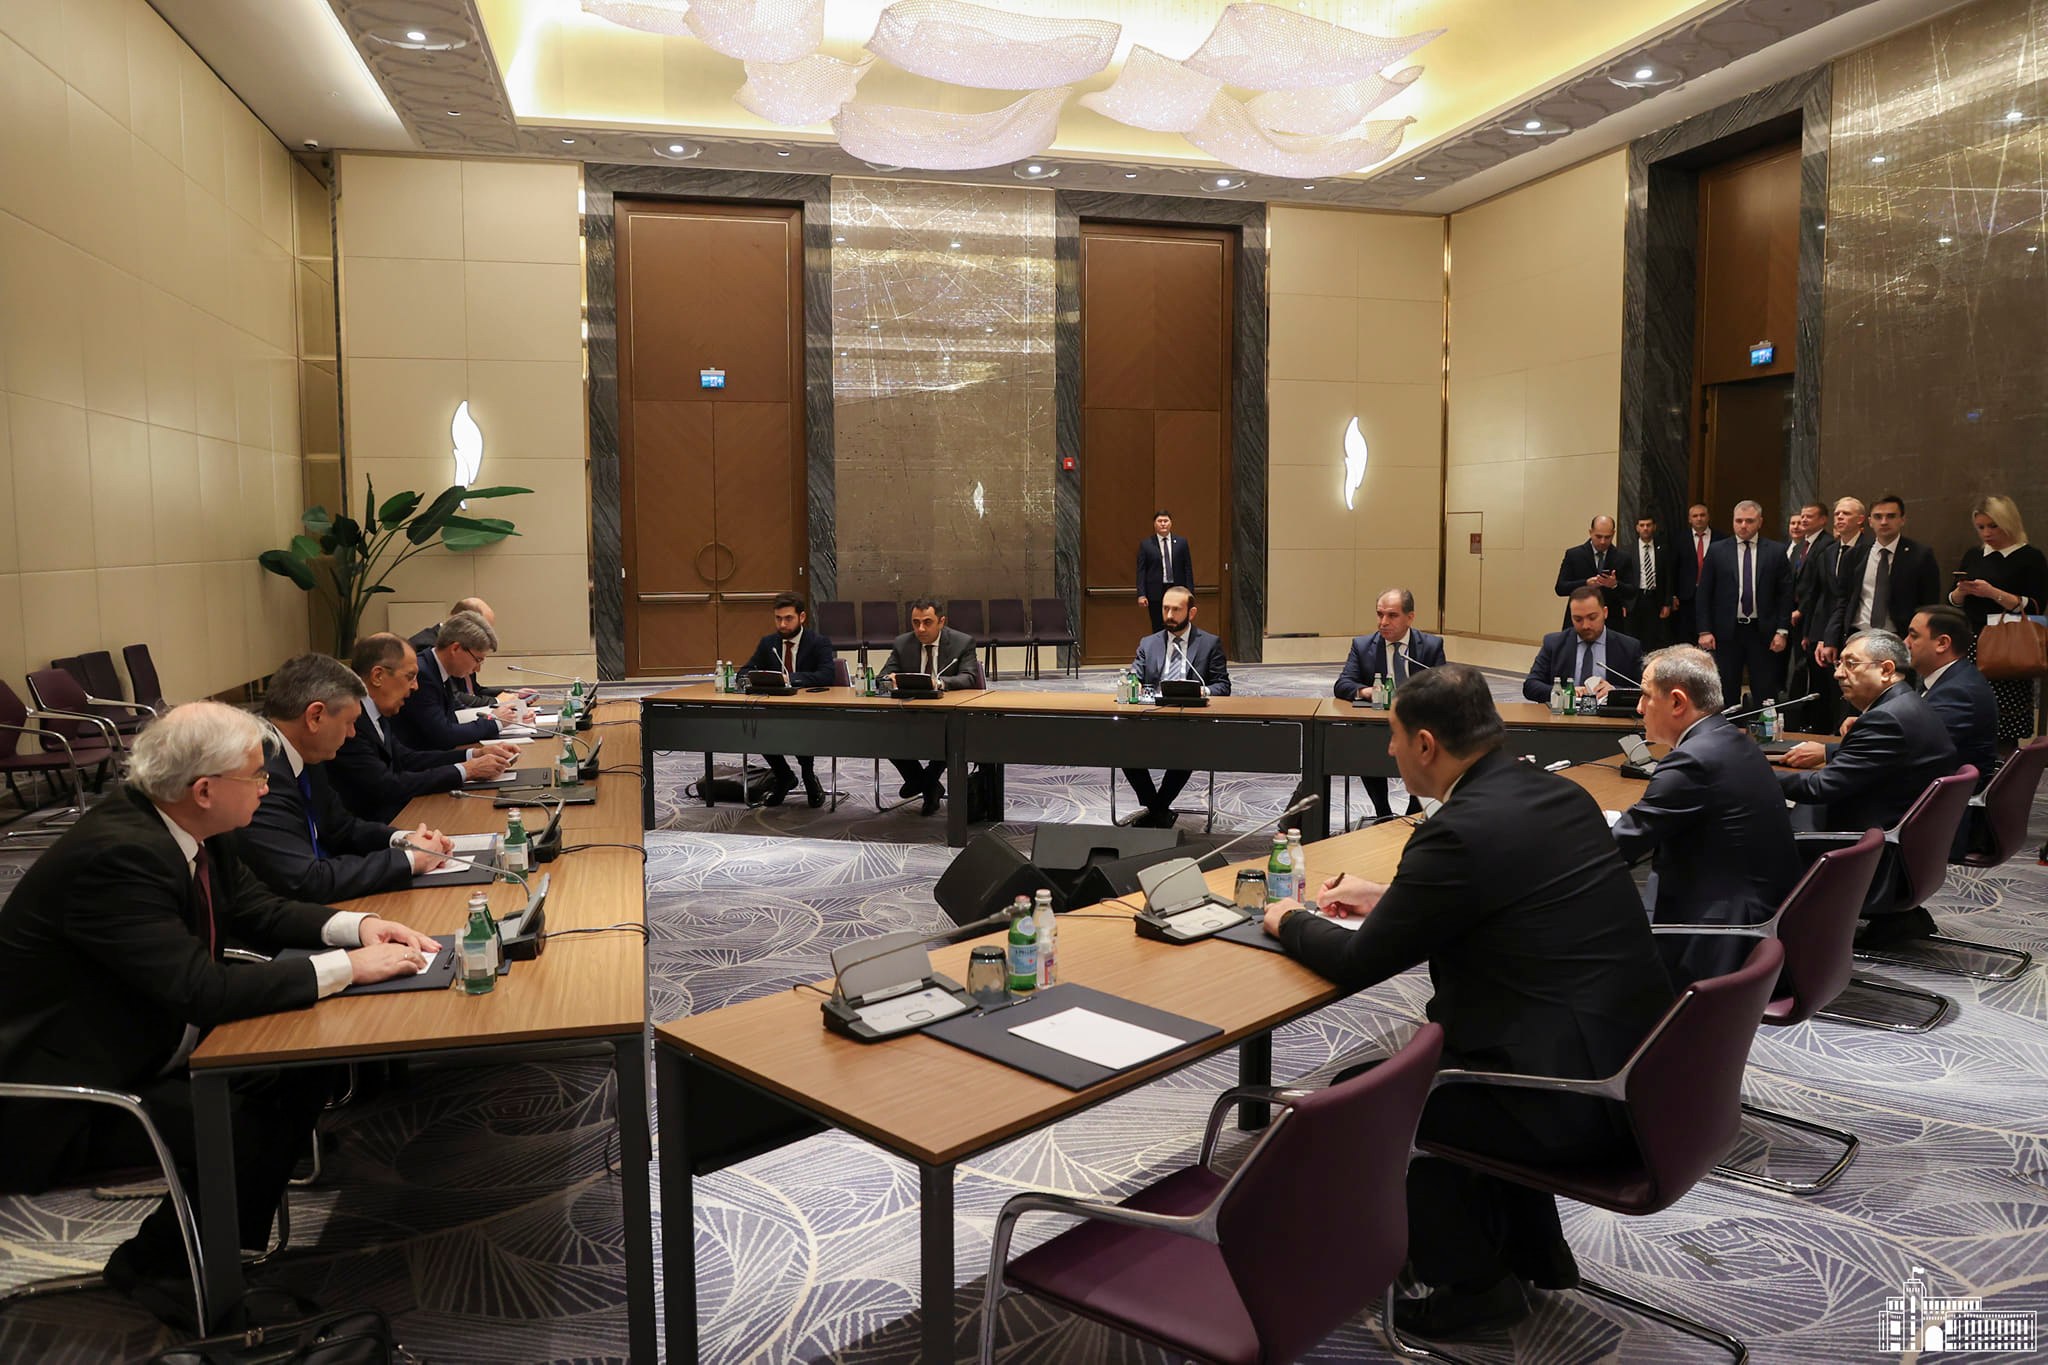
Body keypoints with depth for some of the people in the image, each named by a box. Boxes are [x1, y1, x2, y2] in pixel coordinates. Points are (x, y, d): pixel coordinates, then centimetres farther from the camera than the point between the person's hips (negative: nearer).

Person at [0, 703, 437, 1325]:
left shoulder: (194, 830, -4)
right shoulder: (116, 854, -31)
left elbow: (257, 910, 8)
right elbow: (203, 990, -34)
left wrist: (356, 925, -9)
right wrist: (347, 966, -28)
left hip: (148, 1038, 9)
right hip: (68, 1097, -9)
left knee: (312, 1062, -1)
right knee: (248, 1132, -22)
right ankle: (155, 1267, 7)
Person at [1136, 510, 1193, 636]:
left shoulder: (1181, 542, 7)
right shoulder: (1145, 544, 3)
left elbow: (1188, 568, 6)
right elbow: (1141, 571, 0)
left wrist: (1190, 592, -1)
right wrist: (1141, 594, -8)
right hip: (1156, 592, -1)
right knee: (1158, 630, 2)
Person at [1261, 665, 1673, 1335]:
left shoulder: (1459, 830, -21)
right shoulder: (1560, 792, 4)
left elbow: (1361, 964, -11)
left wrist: (1291, 922, 8)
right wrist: (1388, 897, 22)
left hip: (1579, 1103, -9)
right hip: (1642, 1068, 9)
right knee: (1429, 1046, 26)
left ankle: (1475, 1281, 21)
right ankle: (1534, 1251, 36)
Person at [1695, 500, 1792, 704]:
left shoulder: (1776, 551, 4)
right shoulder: (1716, 551, 4)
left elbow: (1786, 593, 4)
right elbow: (1703, 594, 3)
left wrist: (1782, 631, -3)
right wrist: (1704, 630, -4)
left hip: (1763, 632, 0)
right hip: (1726, 632, 0)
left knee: (1766, 694, 3)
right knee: (1726, 693, 5)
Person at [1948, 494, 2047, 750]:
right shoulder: (1973, 555, 15)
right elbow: (1952, 602, 17)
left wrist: (1994, 593, -16)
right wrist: (1961, 591, -4)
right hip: (1972, 643, 4)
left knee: (2008, 723, -8)